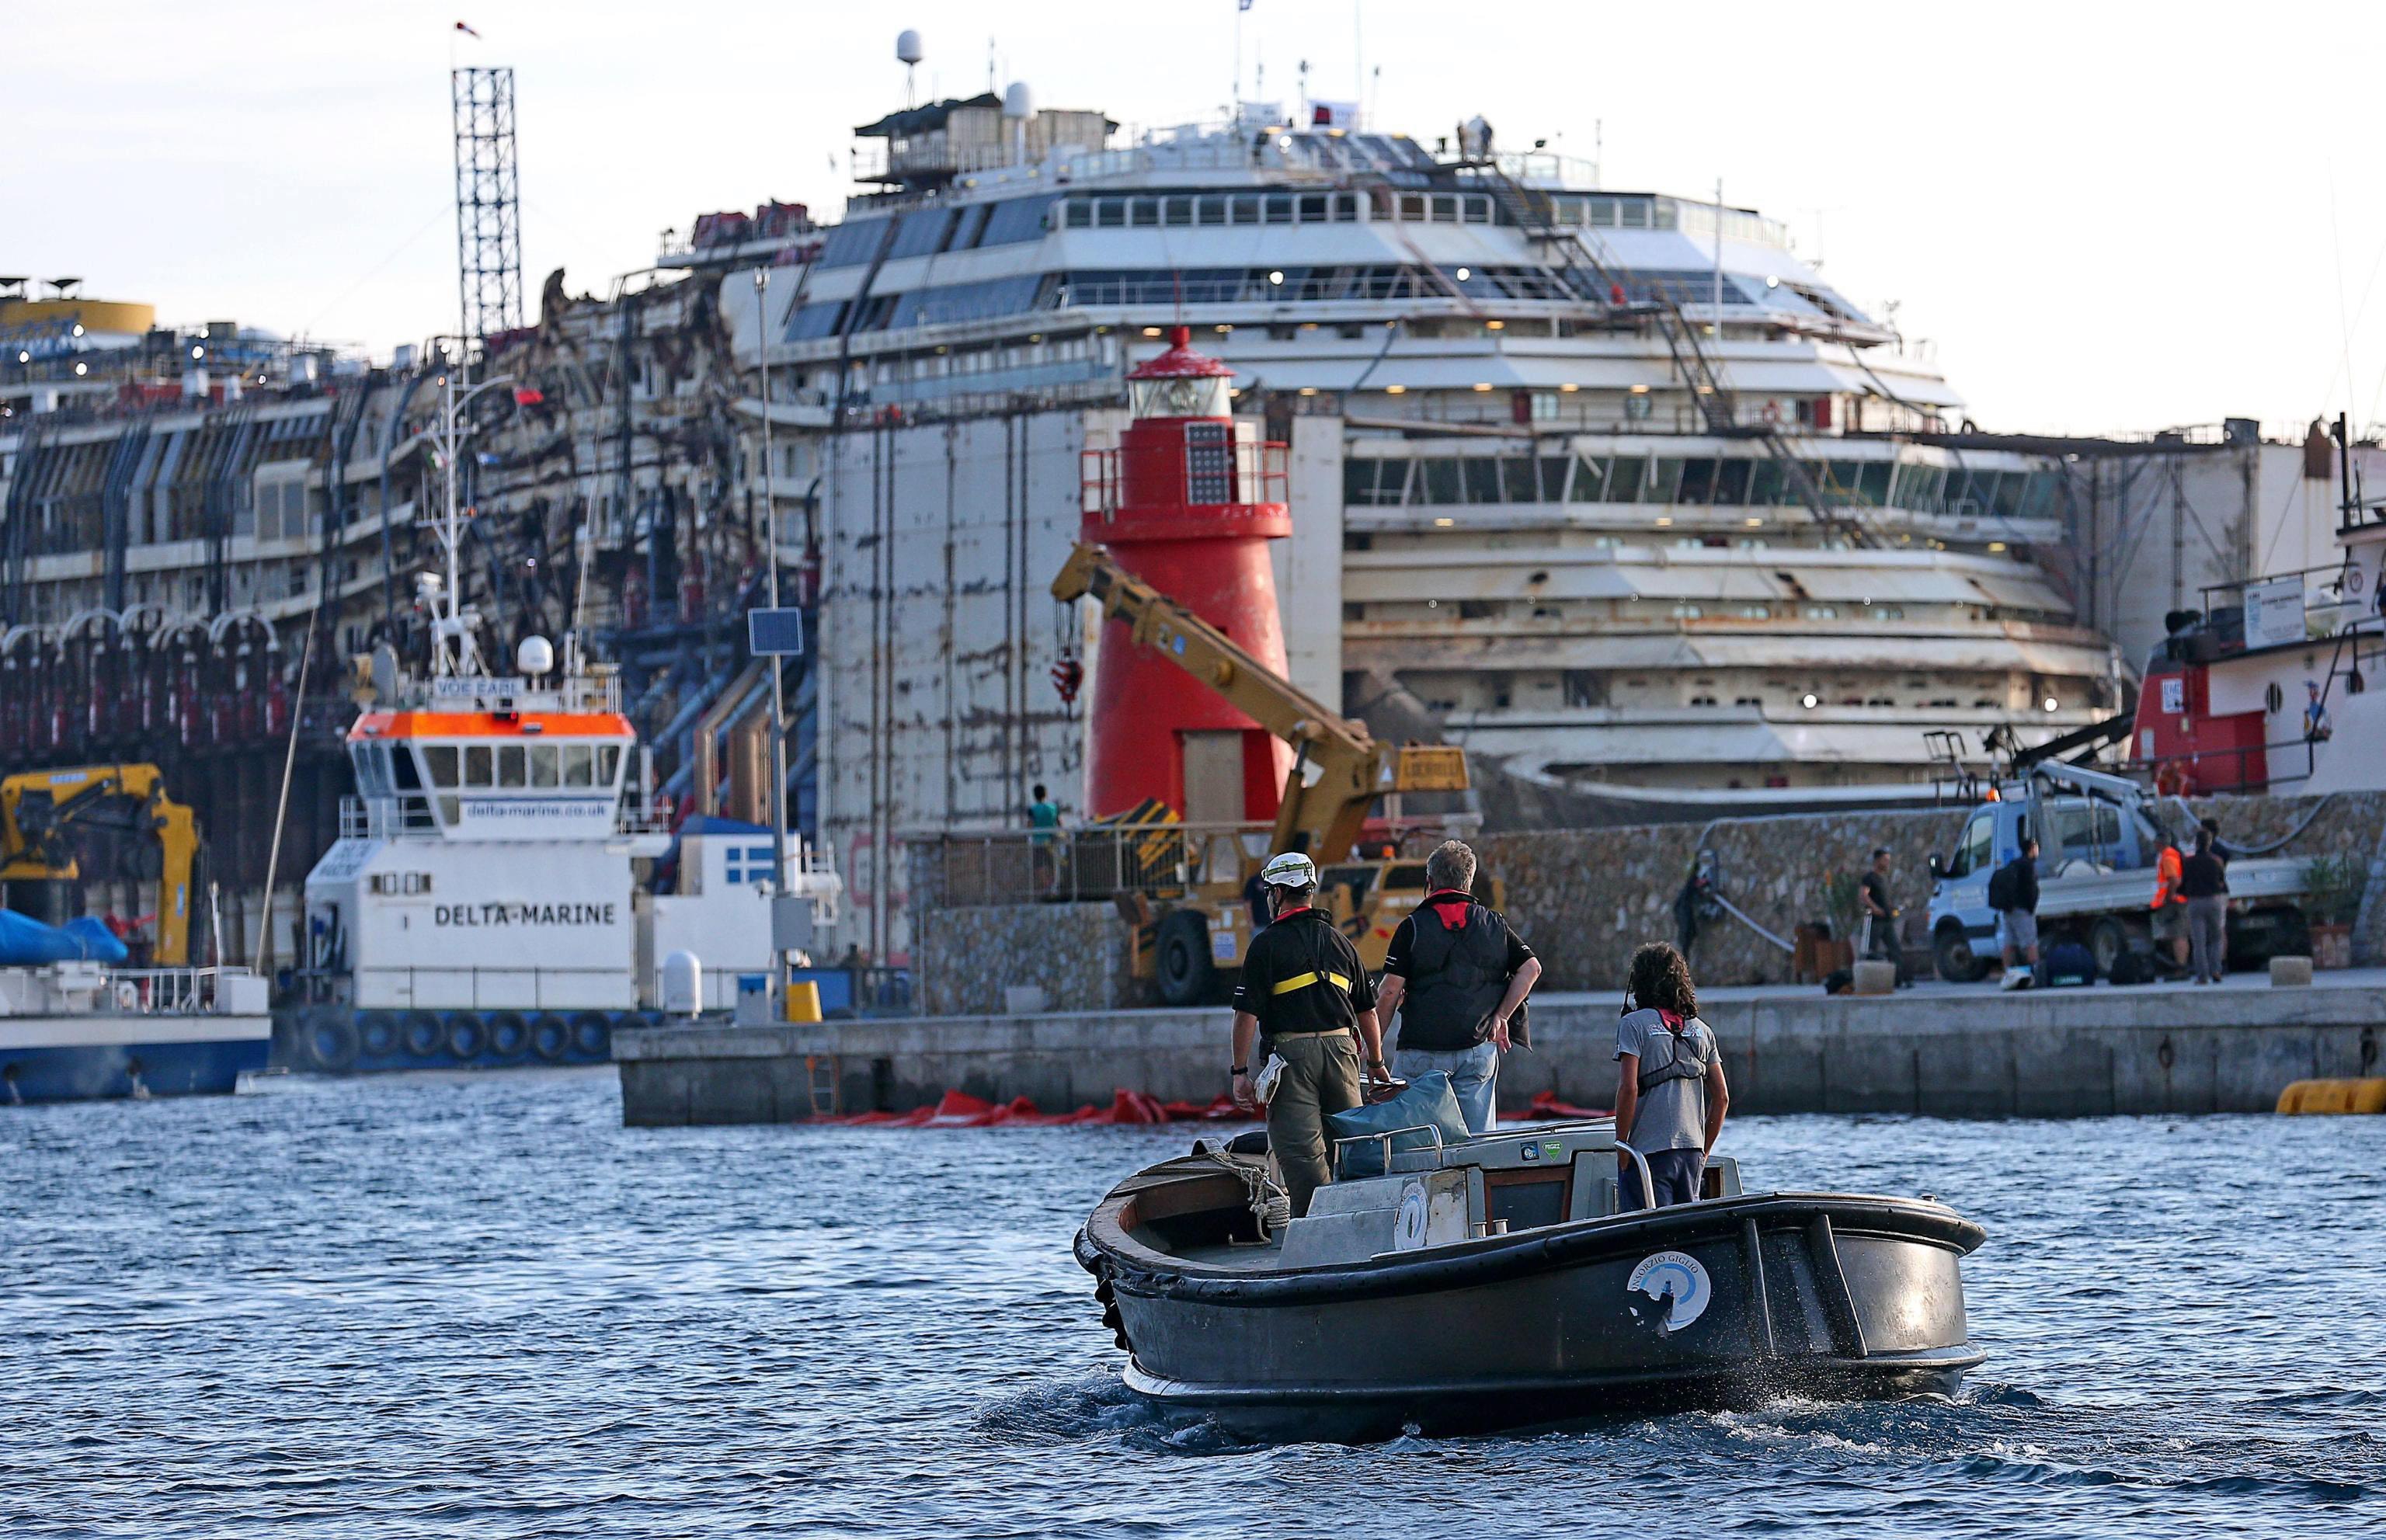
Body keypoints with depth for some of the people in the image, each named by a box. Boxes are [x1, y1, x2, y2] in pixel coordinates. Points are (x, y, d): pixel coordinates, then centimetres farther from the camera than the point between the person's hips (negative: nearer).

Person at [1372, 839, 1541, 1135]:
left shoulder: (1413, 927, -2)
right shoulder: (1494, 925, 7)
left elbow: (1390, 991, -6)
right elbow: (1531, 968, 2)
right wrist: (1501, 1016, 4)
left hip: (1422, 1049, -3)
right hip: (1478, 1050, 3)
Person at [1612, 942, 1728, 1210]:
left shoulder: (1634, 1024, -4)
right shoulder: (1700, 1030, 12)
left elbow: (1628, 1089, -13)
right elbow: (1722, 1097, 11)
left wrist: (1621, 1149, -7)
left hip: (1648, 1150, -5)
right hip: (1692, 1151, 5)